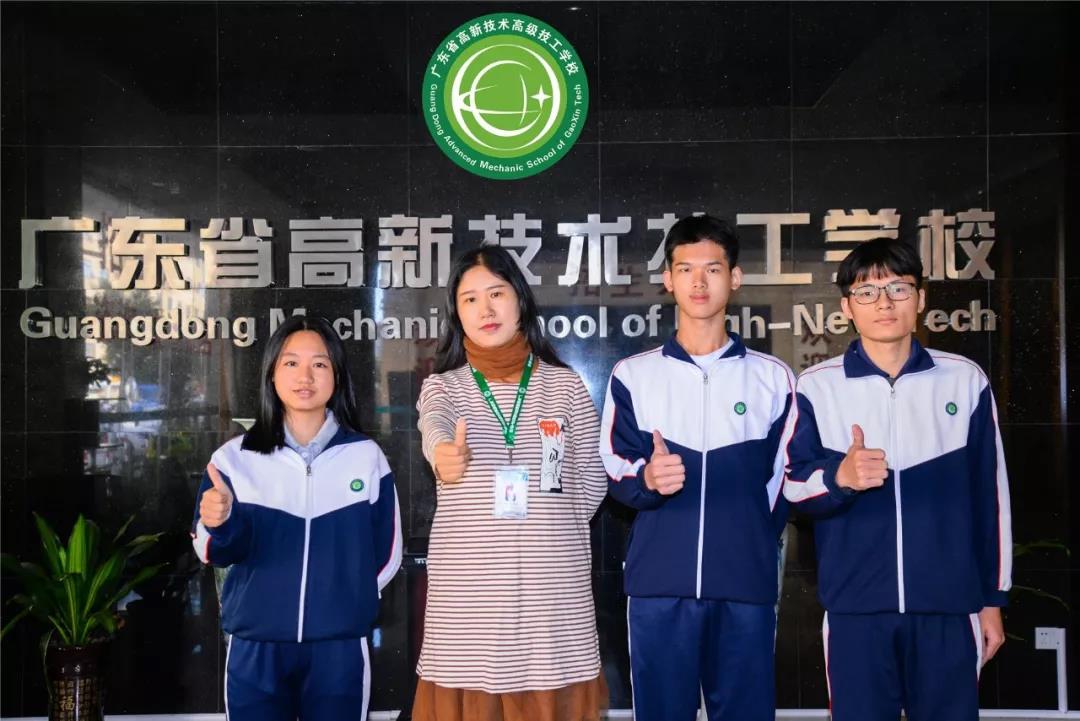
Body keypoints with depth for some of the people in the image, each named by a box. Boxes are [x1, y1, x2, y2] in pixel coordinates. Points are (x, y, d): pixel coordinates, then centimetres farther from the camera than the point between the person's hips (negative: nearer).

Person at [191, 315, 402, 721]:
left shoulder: (366, 457, 2)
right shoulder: (236, 457, 0)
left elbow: (386, 552, 10)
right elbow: (215, 552, -6)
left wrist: (344, 602, 10)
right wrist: (218, 524, -25)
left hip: (340, 649, 0)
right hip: (255, 650, 0)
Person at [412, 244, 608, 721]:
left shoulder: (565, 385, 6)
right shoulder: (443, 386, 4)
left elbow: (592, 481, 11)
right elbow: (436, 427, -20)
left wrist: (548, 531, 5)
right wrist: (444, 453, -41)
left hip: (552, 582, 0)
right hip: (468, 583, 0)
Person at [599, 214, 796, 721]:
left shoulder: (773, 378, 9)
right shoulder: (632, 375, 9)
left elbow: (783, 480, 13)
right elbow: (616, 476, 3)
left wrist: (751, 551, 10)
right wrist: (648, 480, -18)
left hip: (746, 585, 0)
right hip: (658, 585, 0)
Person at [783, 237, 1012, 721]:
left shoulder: (965, 380, 4)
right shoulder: (817, 386, 1)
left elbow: (988, 493, 8)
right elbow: (792, 485, -3)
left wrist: (992, 598, 10)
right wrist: (840, 477, -25)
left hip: (948, 605, 1)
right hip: (856, 606, -1)